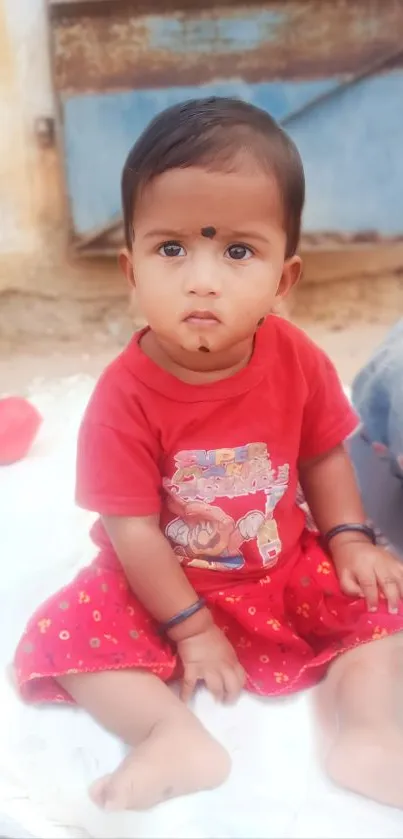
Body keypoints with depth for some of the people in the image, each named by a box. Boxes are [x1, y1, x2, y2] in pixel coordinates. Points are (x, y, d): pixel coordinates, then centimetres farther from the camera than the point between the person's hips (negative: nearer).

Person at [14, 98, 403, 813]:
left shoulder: (297, 360, -16)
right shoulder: (125, 396, -25)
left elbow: (323, 457, 2)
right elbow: (131, 530, -19)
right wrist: (190, 630, -15)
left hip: (288, 571, 3)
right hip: (163, 587, -2)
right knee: (64, 637, -19)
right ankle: (178, 737, -15)